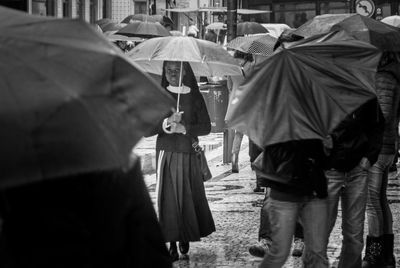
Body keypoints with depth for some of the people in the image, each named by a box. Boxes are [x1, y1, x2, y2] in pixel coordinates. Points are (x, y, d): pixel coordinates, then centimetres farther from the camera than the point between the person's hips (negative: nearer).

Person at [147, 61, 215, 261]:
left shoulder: (194, 96, 4)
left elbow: (206, 127, 0)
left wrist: (184, 128, -14)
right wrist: (166, 123, -19)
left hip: (189, 154, 1)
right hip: (166, 154, 0)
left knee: (190, 196, 2)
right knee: (168, 197, -5)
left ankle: (186, 237, 22)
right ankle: (172, 243, 0)